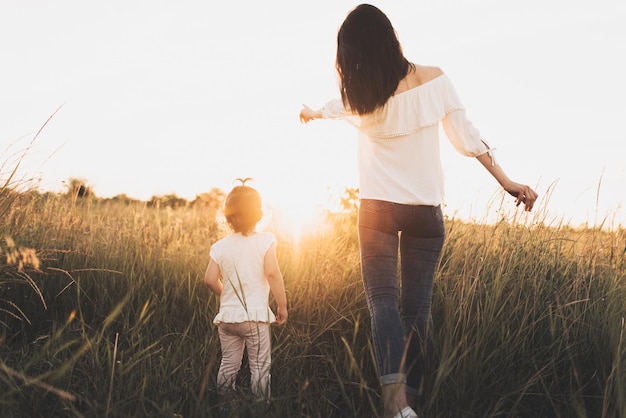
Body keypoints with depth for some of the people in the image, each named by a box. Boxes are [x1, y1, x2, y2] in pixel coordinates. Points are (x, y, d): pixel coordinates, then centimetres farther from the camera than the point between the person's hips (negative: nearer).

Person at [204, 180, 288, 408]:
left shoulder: (220, 246, 3)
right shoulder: (264, 240, -8)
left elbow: (210, 280, 0)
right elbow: (272, 273, -17)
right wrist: (282, 305, -9)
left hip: (227, 315, 4)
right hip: (255, 316, -4)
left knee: (228, 365, 16)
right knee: (260, 366, 5)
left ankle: (225, 406, 24)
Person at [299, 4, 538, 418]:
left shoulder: (359, 97, -6)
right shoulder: (433, 79, -7)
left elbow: (332, 107, 18)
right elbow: (465, 135, -5)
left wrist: (311, 112, 42)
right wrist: (507, 181, 2)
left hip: (378, 208, -1)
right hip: (426, 211, 1)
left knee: (382, 301, -2)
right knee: (417, 307, 7)